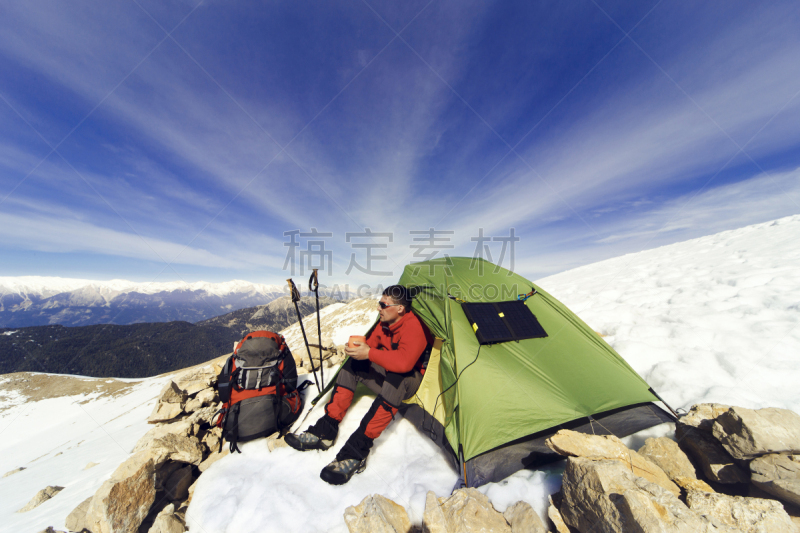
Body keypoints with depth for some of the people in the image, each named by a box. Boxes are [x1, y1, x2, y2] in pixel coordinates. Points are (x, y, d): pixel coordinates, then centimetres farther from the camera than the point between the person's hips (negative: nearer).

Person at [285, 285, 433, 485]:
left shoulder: (414, 327, -27)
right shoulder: (385, 323, -1)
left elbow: (404, 362, -41)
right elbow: (371, 343, 9)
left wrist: (369, 354, -37)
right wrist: (358, 348, -11)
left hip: (411, 380, -7)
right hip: (387, 373, 7)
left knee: (395, 379, -40)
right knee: (353, 364, -10)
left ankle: (355, 454, -34)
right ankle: (324, 431, -8)